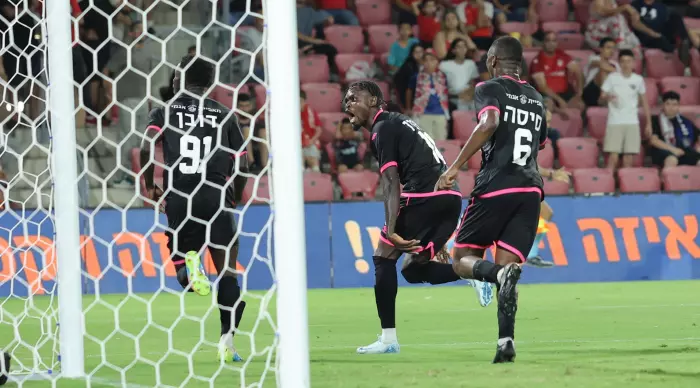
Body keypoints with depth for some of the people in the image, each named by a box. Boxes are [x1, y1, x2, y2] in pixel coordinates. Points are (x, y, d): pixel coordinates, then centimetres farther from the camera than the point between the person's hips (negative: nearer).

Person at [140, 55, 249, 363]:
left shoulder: (165, 111, 8)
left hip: (178, 200, 0)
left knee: (180, 269, 13)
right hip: (215, 197, 0)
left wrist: (149, 186, 5)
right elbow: (242, 164, 8)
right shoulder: (223, 114, 11)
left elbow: (146, 147, -9)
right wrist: (234, 198, 24)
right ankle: (228, 338, -7)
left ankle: (188, 263, -23)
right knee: (227, 271, 6)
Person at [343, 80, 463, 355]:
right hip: (451, 197, 9)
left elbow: (391, 182, -13)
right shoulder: (400, 122, 27)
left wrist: (391, 230, -21)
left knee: (383, 257, 2)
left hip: (424, 197, -9)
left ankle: (388, 339, -1)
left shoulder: (382, 130, -1)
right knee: (413, 269, 16)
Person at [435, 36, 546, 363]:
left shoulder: (489, 89, 1)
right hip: (531, 189, 5)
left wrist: (455, 167, -19)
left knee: (463, 260, 8)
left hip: (496, 188, -5)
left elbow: (489, 123, -19)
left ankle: (501, 274, -28)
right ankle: (505, 342, -16)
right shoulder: (536, 99, 21)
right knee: (507, 265, 3)